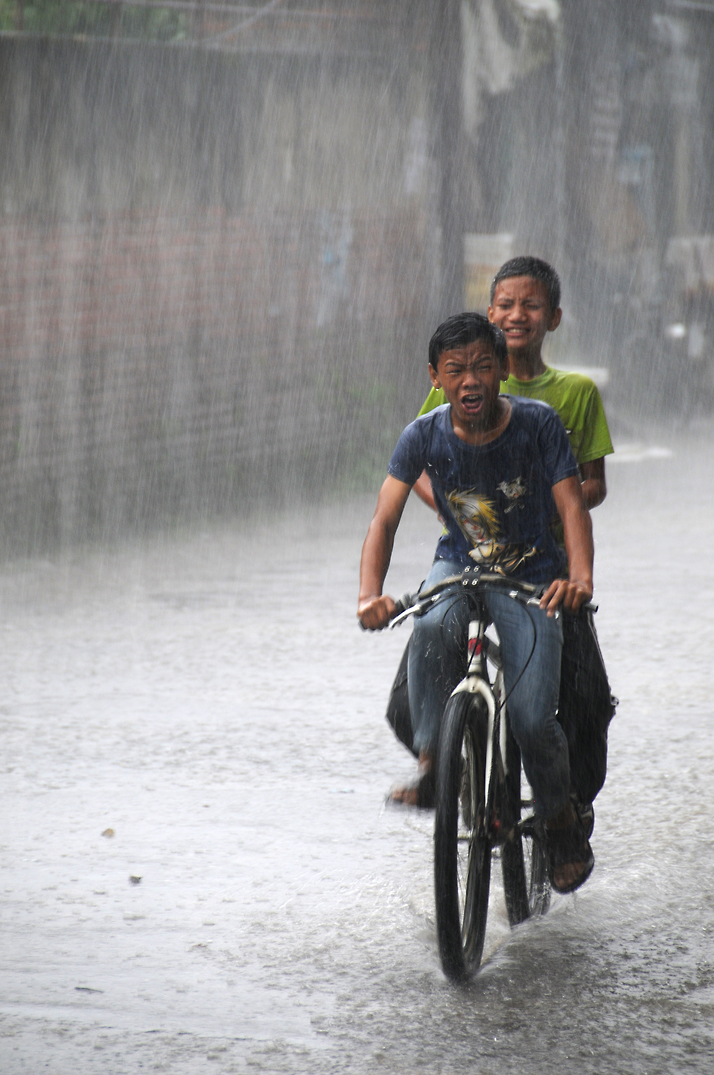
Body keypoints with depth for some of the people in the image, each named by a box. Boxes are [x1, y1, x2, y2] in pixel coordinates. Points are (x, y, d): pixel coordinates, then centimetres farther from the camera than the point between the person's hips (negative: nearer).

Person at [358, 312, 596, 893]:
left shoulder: (539, 423, -14)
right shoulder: (425, 435, -10)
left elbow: (572, 503, -16)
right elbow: (385, 519, -13)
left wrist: (579, 575, -35)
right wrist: (370, 594, -31)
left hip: (530, 576, -1)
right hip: (459, 565, 1)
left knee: (531, 718, -17)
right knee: (432, 630, -37)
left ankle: (563, 818, 13)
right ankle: (432, 766, -26)